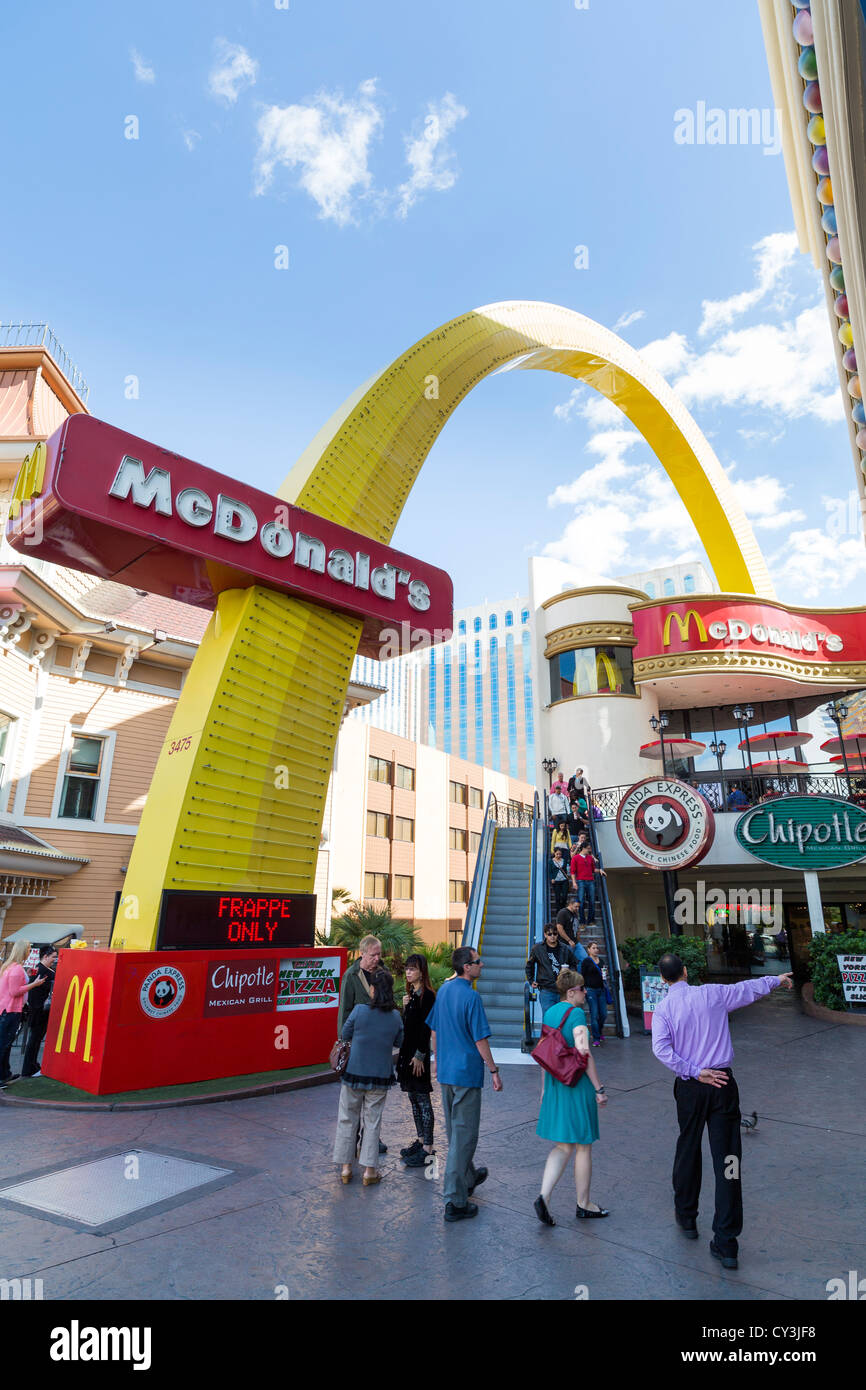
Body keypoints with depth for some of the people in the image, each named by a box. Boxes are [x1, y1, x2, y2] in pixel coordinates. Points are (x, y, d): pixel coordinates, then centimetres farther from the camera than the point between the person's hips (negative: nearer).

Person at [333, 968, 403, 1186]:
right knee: (372, 1122, 12)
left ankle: (346, 1167, 21)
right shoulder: (395, 1016, -8)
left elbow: (344, 1035, -3)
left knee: (348, 1119, 14)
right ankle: (369, 1170, 15)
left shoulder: (359, 1010, -16)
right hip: (380, 1077, 1)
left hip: (353, 1072, -1)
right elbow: (399, 1042, 6)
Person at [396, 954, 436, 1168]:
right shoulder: (411, 993, 12)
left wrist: (420, 1055, -18)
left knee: (423, 1099, -2)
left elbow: (426, 1028, -18)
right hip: (407, 1050, 9)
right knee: (413, 1098, 16)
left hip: (418, 1053, -9)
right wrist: (405, 1006, -3)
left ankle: (427, 1148, 5)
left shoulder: (427, 995, -15)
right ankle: (420, 1140, 27)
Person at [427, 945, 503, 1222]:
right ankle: (455, 1202, 5)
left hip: (445, 1071, 8)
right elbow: (480, 1039, -18)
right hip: (466, 1072, -8)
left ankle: (468, 1178, 40)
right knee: (464, 1134, 0)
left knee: (454, 1130, 21)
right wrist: (494, 1071, -8)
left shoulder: (443, 990, 5)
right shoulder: (471, 996, -20)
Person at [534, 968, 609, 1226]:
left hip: (555, 1085, 7)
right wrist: (599, 1088, -14)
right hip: (577, 1085, -7)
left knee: (563, 1146, 14)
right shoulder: (576, 1013, -16)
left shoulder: (549, 1013, 8)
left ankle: (543, 1196, 0)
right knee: (583, 1147, 10)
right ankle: (583, 1205, 24)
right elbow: (584, 1054, -21)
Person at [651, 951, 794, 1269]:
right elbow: (750, 989, 11)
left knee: (688, 1151, 19)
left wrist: (696, 1073, -13)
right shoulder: (712, 994, -2)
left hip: (689, 1088, 1)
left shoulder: (662, 1010, -3)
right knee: (727, 1158, 3)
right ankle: (726, 1243, 5)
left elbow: (661, 1049, -17)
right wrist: (778, 979, 27)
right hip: (723, 1083, 0)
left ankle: (686, 1217, 36)